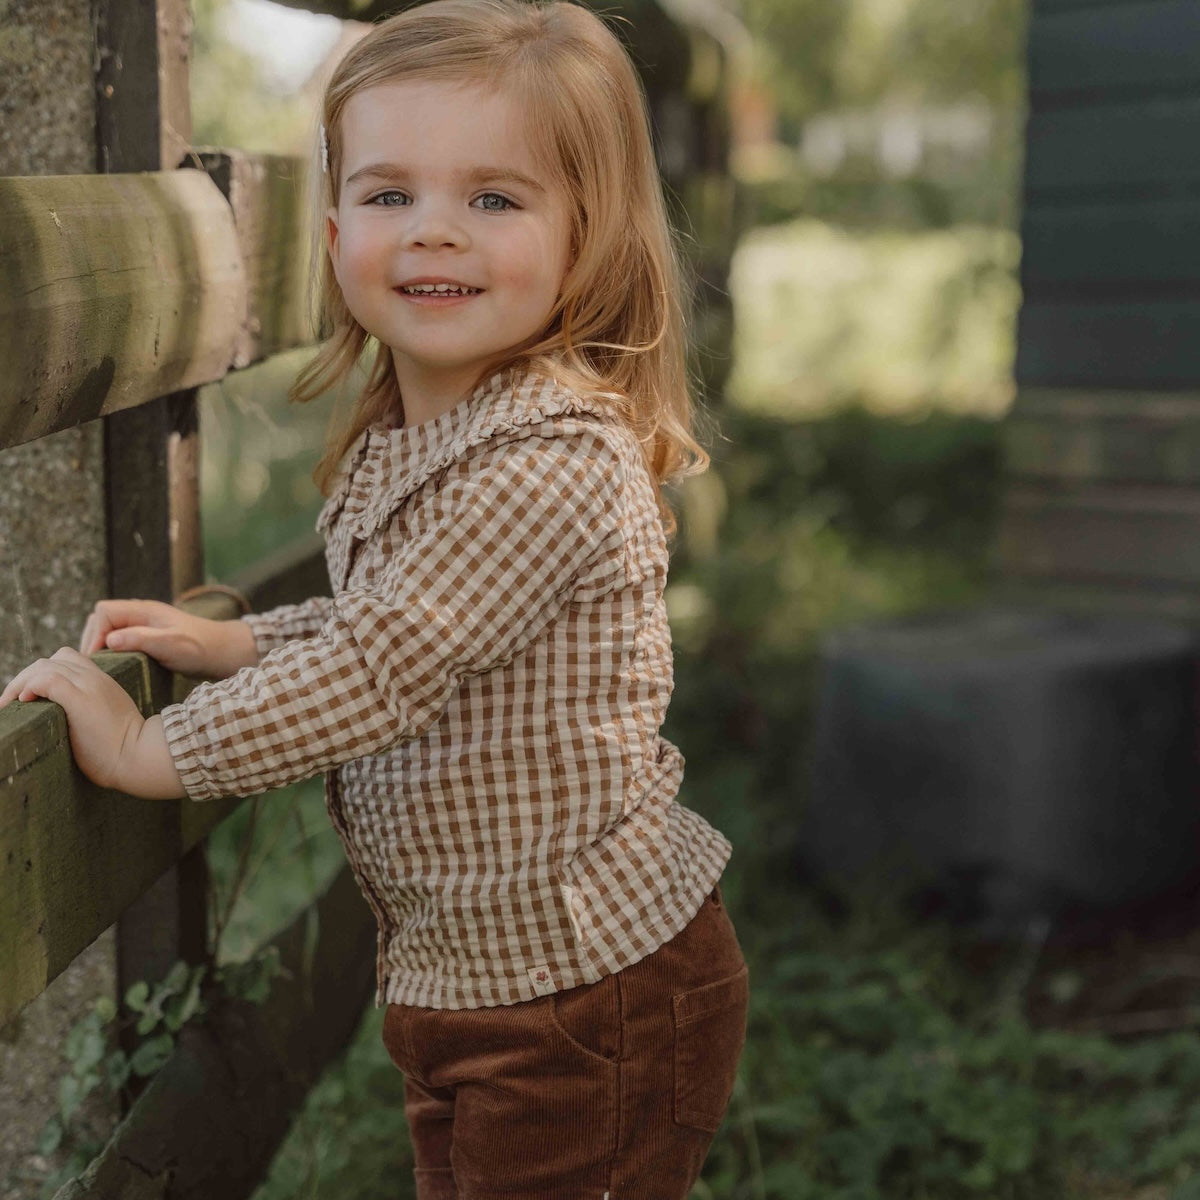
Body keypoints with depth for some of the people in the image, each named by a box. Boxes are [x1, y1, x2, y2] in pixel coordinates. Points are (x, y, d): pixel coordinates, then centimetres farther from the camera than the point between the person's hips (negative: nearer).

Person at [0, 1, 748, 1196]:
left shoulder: (550, 461, -26)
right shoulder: (402, 441, 5)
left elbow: (376, 673, -27)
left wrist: (144, 748, -17)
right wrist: (225, 643, 7)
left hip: (590, 1007, -9)